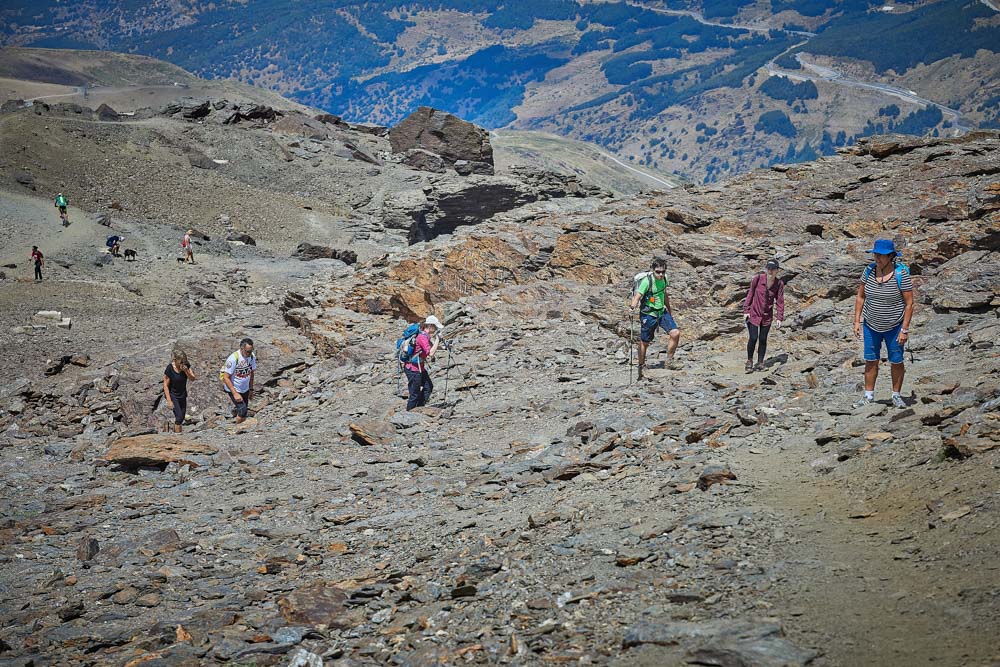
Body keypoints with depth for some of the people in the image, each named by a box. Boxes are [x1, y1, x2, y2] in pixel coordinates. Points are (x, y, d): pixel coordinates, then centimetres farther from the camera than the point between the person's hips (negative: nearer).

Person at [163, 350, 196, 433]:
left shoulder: (186, 365, -10)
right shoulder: (169, 369, -23)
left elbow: (192, 378, -10)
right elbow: (165, 385, -18)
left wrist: (186, 371, -28)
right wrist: (169, 401, -21)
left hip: (182, 394, 6)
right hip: (172, 394, -6)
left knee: (182, 417, 12)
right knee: (179, 417, -16)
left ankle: (174, 432, 30)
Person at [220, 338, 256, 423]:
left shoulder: (252, 356, -5)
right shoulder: (233, 358, -25)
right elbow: (226, 378, -21)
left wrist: (251, 389, 10)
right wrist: (235, 394, -24)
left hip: (245, 389, 6)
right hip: (233, 389, -6)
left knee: (243, 412, 6)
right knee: (242, 410, -18)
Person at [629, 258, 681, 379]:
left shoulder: (664, 279, 0)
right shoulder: (646, 281, -20)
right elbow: (637, 296, -26)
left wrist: (669, 310, 28)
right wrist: (632, 306, -46)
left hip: (662, 312, 5)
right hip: (648, 315, -5)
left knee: (675, 333, -12)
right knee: (644, 342, 6)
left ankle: (669, 360, 6)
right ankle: (641, 366, 26)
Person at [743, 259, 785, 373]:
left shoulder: (779, 283, -8)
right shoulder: (758, 278, -14)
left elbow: (780, 301, -2)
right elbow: (750, 294, -5)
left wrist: (779, 318, -6)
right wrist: (746, 311, -5)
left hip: (767, 316, 2)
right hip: (753, 313, -2)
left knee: (763, 339, 7)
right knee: (753, 338, -8)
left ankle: (760, 363, 21)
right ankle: (749, 361, 11)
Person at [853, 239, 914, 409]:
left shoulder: (901, 274, -18)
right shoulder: (869, 270, -7)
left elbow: (909, 303, -15)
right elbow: (860, 297, 4)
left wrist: (905, 329, -16)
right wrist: (857, 321, 0)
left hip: (894, 326, -3)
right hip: (871, 325, 3)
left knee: (896, 362, 7)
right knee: (871, 361, 9)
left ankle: (897, 396, 22)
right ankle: (868, 395, 20)